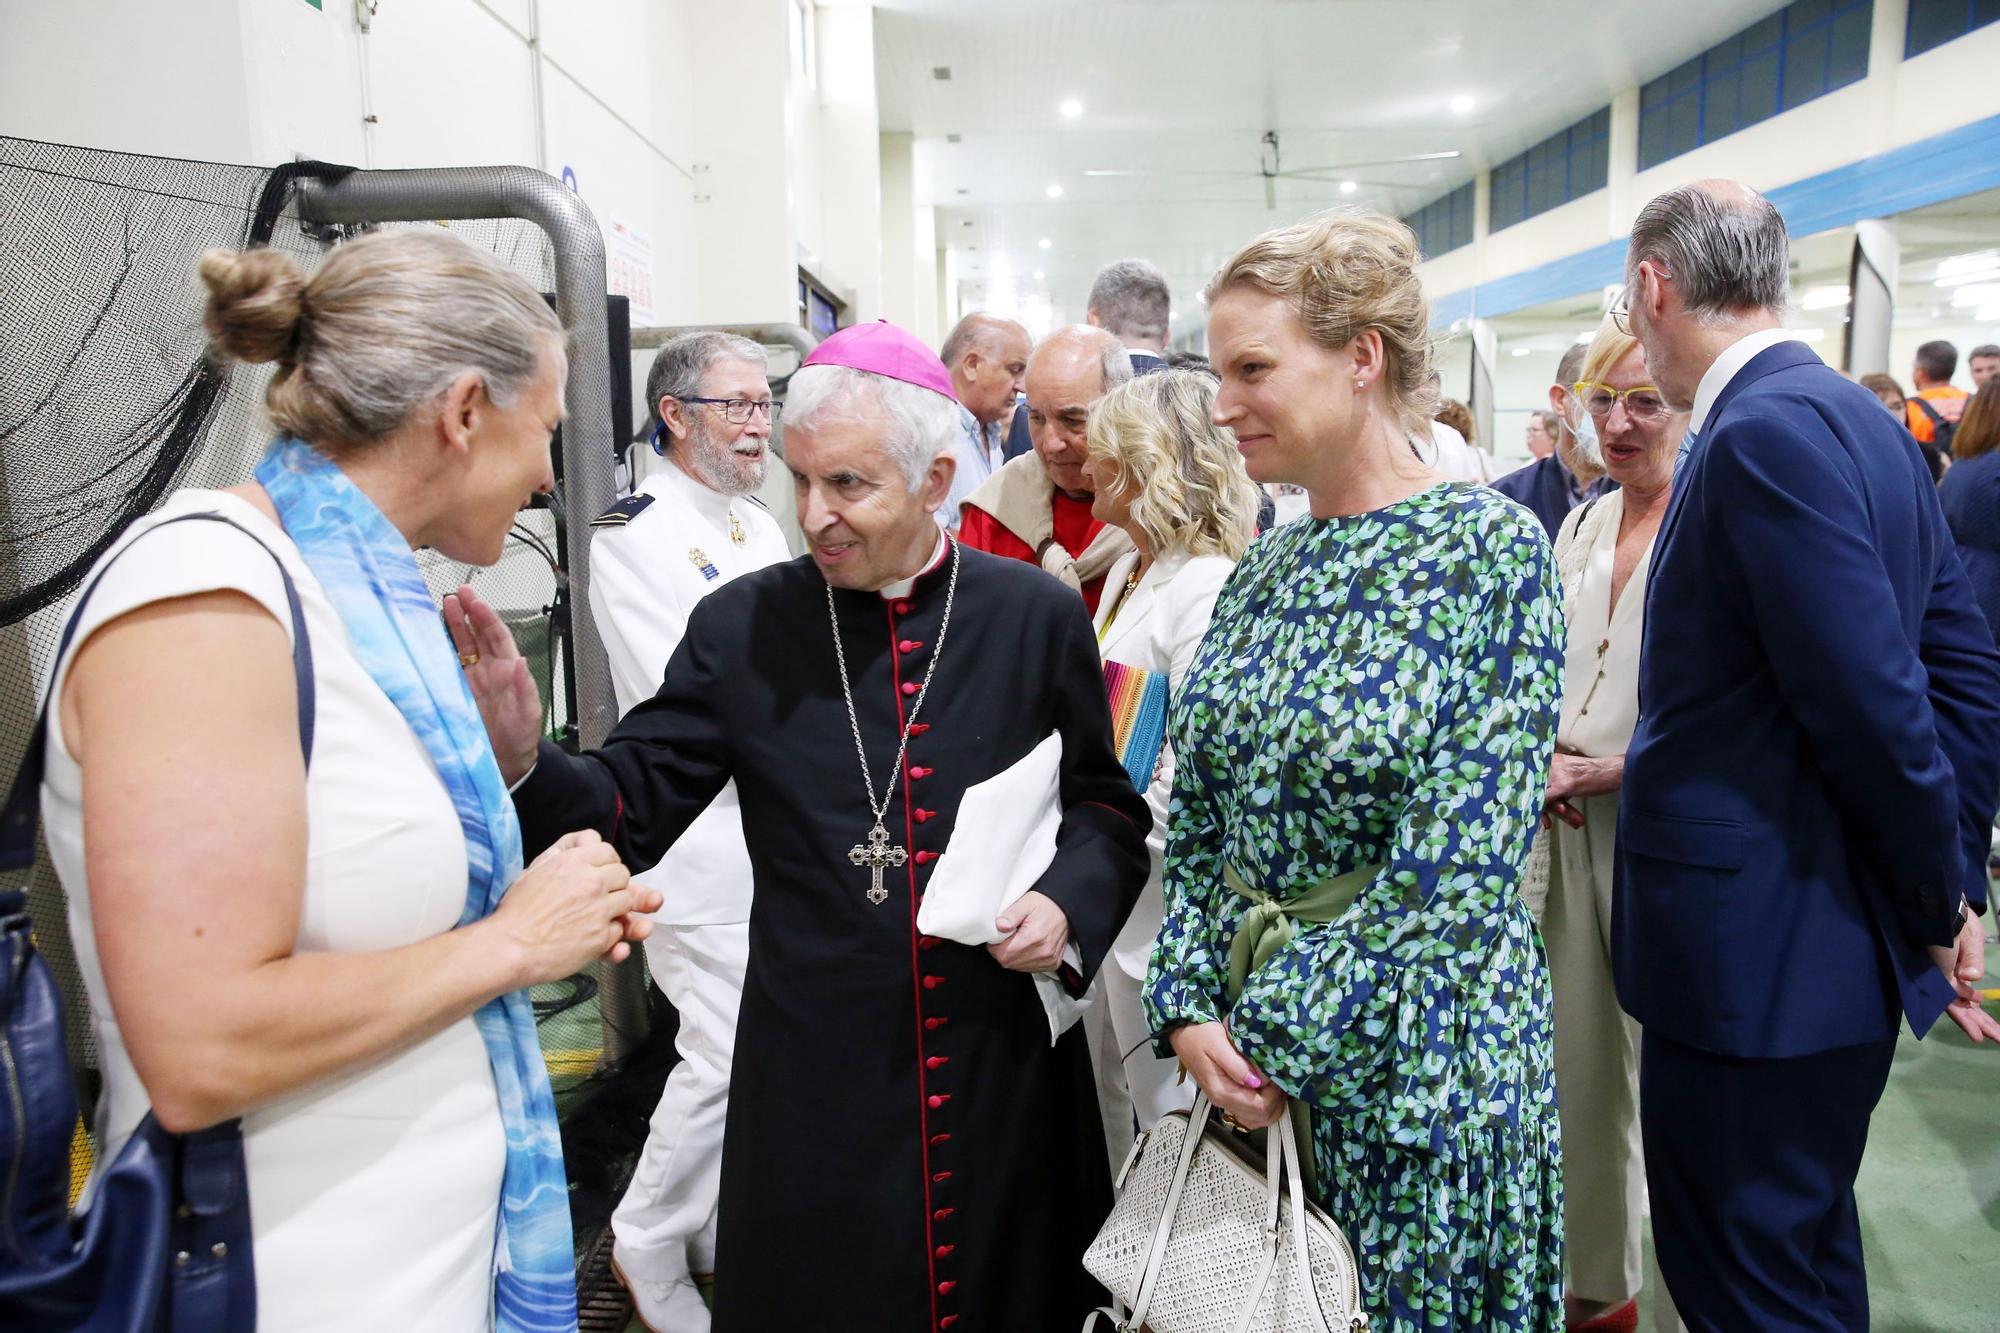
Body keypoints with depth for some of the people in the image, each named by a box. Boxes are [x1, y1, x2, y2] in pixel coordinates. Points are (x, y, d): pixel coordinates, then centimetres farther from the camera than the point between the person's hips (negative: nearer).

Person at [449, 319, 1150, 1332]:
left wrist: (1069, 903, -12)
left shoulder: (1037, 617, -4)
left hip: (1006, 1060, 1)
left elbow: (1106, 806, 5)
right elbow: (631, 805, -5)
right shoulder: (741, 625, -4)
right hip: (814, 1079, -1)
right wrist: (526, 761, -23)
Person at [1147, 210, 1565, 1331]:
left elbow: (1458, 870, -20)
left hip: (1411, 1056, -5)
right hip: (1242, 1043, 6)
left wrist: (1281, 1035, -15)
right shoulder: (1268, 565, 4)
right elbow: (1199, 816, 6)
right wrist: (1191, 1005, -5)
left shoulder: (1489, 548, -15)